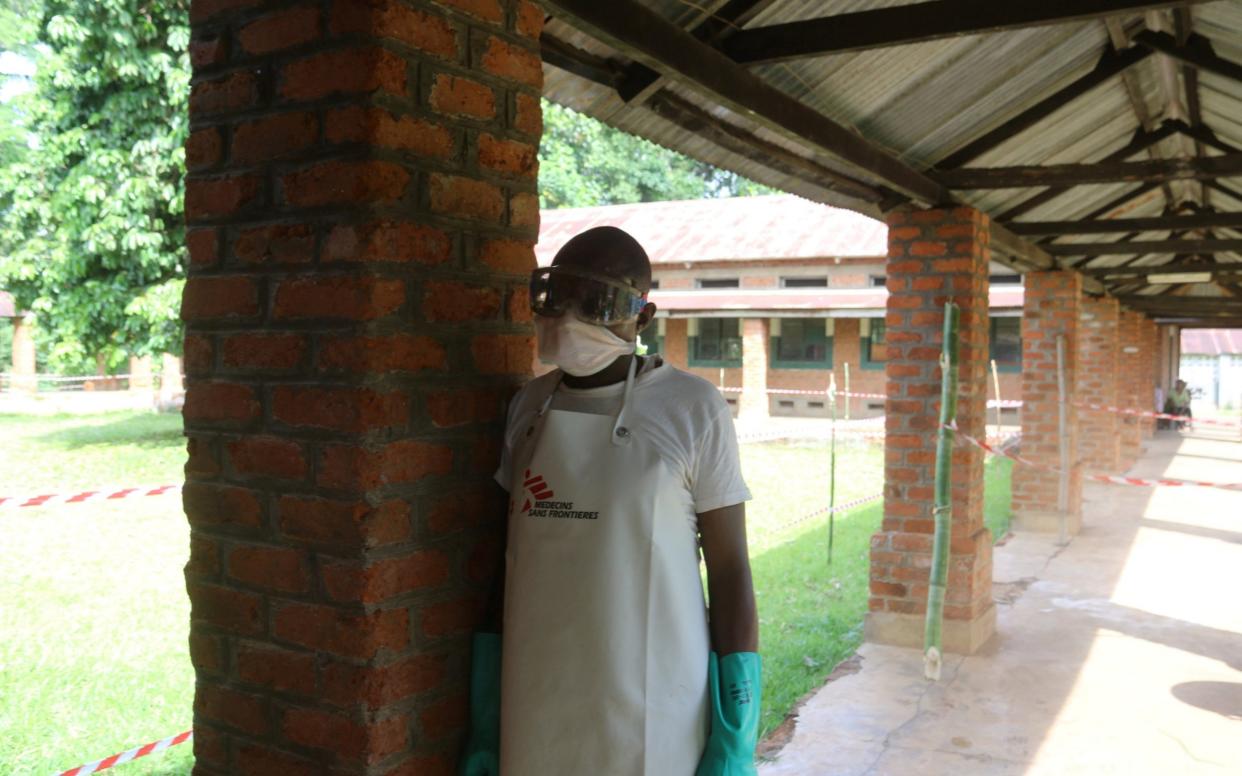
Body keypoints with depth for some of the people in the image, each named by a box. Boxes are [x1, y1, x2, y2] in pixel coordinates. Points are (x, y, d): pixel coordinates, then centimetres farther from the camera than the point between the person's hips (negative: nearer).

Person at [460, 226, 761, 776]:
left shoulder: (692, 409, -10)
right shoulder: (527, 407, 3)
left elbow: (730, 570, -7)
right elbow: (513, 559, 8)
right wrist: (486, 711, 9)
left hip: (651, 719, -4)